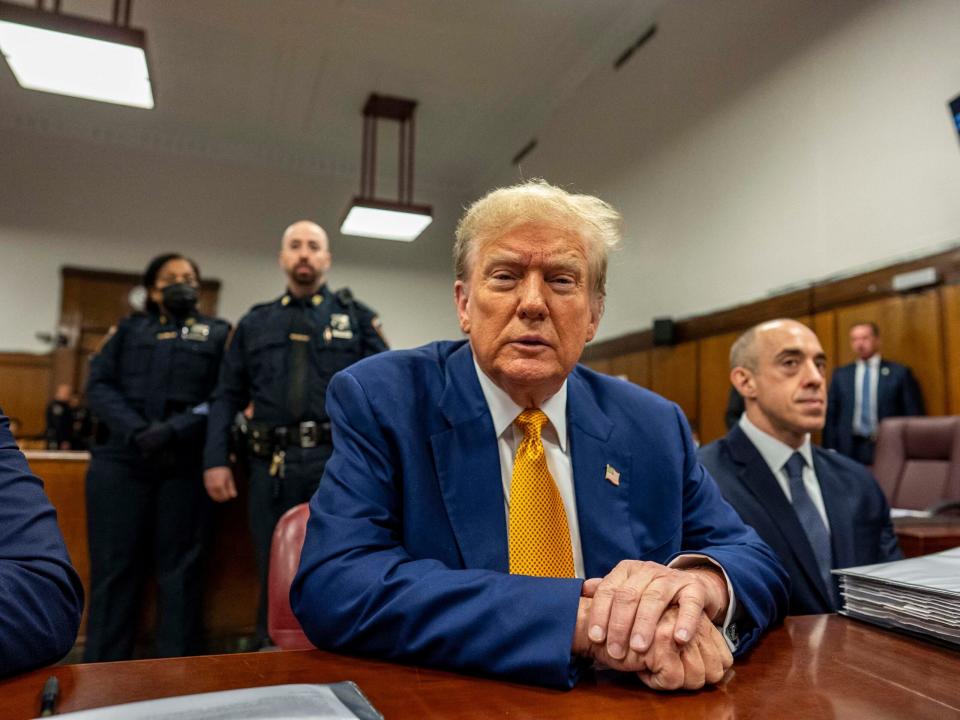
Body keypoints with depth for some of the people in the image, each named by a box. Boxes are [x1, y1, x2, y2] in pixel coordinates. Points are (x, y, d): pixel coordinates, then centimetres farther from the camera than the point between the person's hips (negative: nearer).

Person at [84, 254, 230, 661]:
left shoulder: (218, 333, 13)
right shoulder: (129, 329, 19)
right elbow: (98, 384, 6)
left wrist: (174, 430, -15)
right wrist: (135, 430, -11)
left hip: (185, 464, -1)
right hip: (121, 459, 2)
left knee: (179, 566, 3)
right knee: (114, 565, 3)